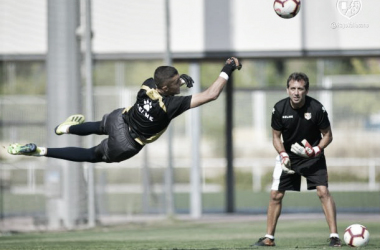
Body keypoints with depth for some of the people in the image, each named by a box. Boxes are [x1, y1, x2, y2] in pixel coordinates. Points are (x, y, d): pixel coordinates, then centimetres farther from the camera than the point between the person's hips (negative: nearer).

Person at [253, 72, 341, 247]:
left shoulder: (317, 108, -20)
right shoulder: (279, 109, -14)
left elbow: (327, 135, -8)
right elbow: (276, 136, -1)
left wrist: (316, 151, -25)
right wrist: (283, 155, -17)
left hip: (313, 156, -2)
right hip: (288, 156, 2)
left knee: (323, 192, -17)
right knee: (276, 195, 0)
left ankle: (334, 236, -13)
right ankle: (269, 238, 13)